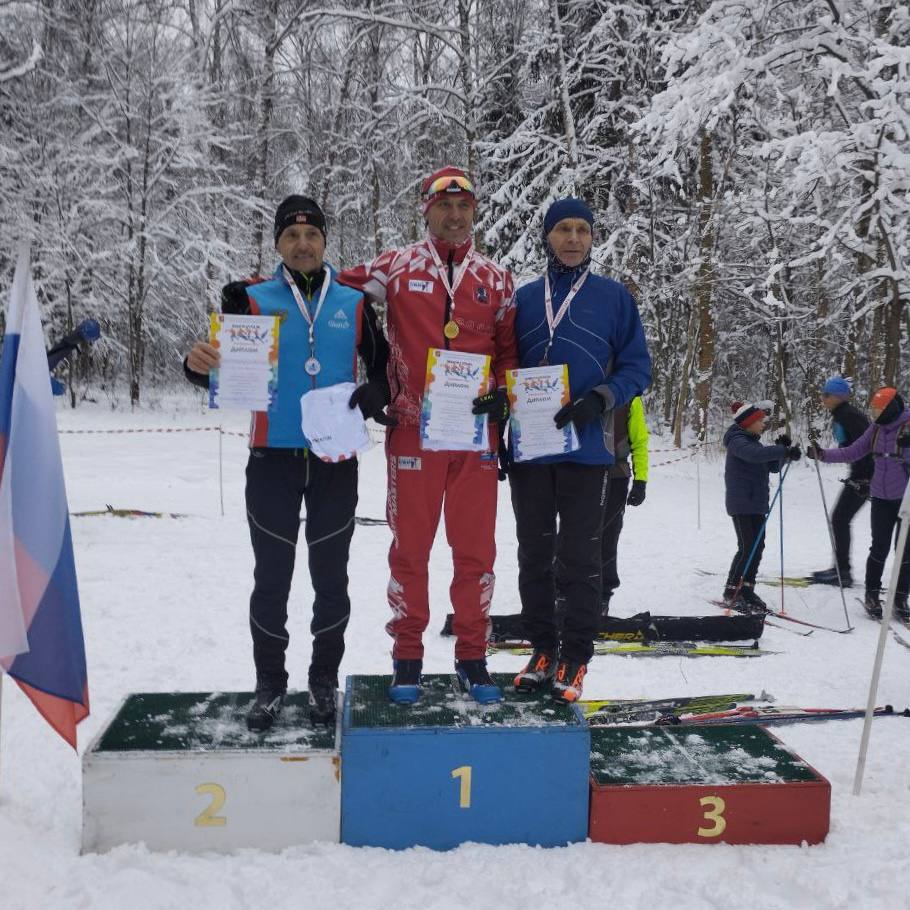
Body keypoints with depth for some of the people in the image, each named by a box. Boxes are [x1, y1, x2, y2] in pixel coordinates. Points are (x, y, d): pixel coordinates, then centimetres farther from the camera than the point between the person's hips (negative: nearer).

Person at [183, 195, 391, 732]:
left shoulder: (354, 304, 6)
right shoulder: (253, 300, 3)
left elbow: (385, 363, 11)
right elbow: (225, 363, 1)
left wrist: (375, 394, -11)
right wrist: (199, 364, -23)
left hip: (335, 461, 1)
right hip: (272, 460, -1)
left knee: (331, 578, 9)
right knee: (272, 579, 6)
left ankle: (325, 681, 24)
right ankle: (270, 684, 21)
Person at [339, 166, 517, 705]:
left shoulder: (496, 279, 11)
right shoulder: (398, 268, 4)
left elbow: (510, 348, 15)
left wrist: (502, 394, -1)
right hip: (414, 432, -2)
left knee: (476, 549, 6)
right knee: (410, 547, 4)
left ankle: (472, 656, 20)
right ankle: (408, 657, 18)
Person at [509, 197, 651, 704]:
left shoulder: (614, 296, 4)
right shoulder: (525, 298, 10)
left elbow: (637, 367, 2)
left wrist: (599, 399, -15)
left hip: (586, 449, -3)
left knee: (579, 559, 2)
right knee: (535, 555, 10)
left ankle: (575, 658, 13)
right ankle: (543, 648, 23)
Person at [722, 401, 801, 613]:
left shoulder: (753, 441, 19)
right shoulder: (737, 441, -10)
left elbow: (773, 466, 17)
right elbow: (754, 454, -32)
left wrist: (781, 449, 1)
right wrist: (784, 451, -34)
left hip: (757, 503, 9)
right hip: (742, 504, -9)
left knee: (757, 547, 8)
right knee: (748, 548, -10)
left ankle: (746, 589, 17)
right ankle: (731, 592, -1)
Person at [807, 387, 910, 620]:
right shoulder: (877, 428, 1)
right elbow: (853, 452, 4)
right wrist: (823, 454, -4)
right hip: (881, 497, 4)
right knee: (880, 548, 7)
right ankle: (872, 595, 19)